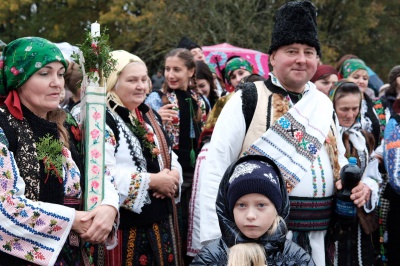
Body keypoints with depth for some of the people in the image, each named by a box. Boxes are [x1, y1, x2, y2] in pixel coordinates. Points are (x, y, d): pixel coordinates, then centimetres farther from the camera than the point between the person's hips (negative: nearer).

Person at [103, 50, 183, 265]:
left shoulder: (150, 116, 16)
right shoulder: (104, 121, -13)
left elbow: (170, 158, 20)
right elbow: (103, 175, -25)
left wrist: (173, 176, -4)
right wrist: (152, 181, -18)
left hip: (160, 220, 8)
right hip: (125, 224, -8)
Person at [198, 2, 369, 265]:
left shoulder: (324, 104, 10)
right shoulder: (248, 100, -7)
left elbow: (338, 157, 23)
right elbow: (216, 168, -9)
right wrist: (214, 238, -13)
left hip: (315, 238, 6)